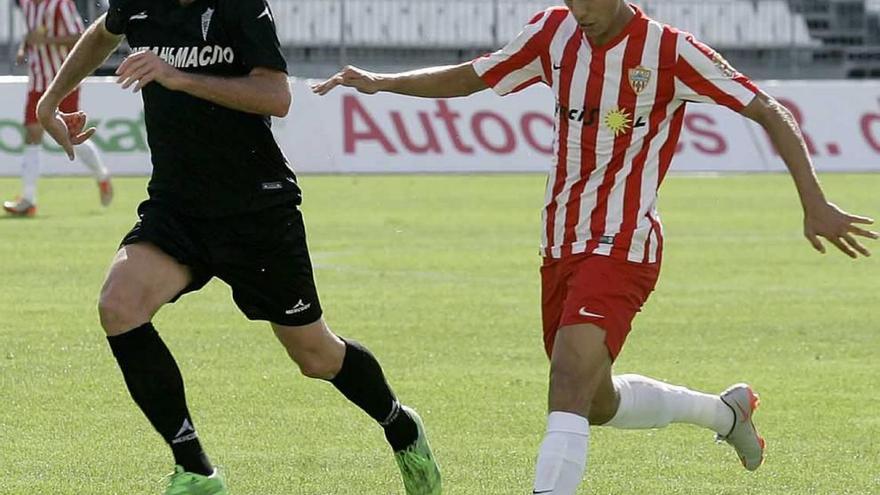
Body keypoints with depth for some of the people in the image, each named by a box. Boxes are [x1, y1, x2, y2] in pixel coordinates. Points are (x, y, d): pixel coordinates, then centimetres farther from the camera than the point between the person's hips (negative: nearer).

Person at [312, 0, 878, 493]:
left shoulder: (669, 52, -13)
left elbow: (772, 114, -10)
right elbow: (465, 78, 13)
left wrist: (815, 205, -18)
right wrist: (381, 82, -2)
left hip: (622, 249, -7)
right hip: (561, 246, 7)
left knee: (569, 378, -25)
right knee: (598, 404, 19)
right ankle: (726, 411, 43)